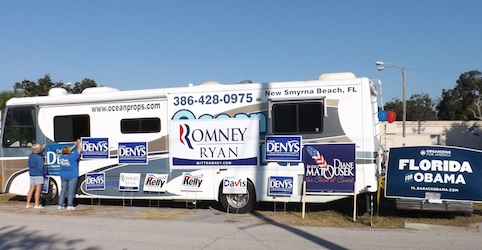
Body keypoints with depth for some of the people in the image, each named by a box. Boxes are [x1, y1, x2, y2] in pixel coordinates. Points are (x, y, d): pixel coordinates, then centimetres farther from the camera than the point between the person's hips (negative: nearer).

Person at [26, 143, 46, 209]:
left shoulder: (30, 156, 5)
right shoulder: (39, 158, -18)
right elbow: (41, 167, -20)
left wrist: (42, 149, 23)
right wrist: (44, 172, 0)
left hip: (32, 175, 8)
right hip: (38, 175, -7)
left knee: (31, 189, 13)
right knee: (38, 190, 0)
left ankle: (28, 204, 16)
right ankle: (37, 205, 3)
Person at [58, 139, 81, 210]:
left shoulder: (62, 156, -1)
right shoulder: (72, 157, -15)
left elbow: (68, 151, 18)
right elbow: (78, 150, -2)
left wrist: (74, 145, 27)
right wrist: (78, 143, 14)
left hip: (63, 177, 5)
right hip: (72, 177, -5)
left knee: (63, 190, 10)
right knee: (71, 191, -2)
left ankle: (60, 205, 12)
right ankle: (69, 205, -3)